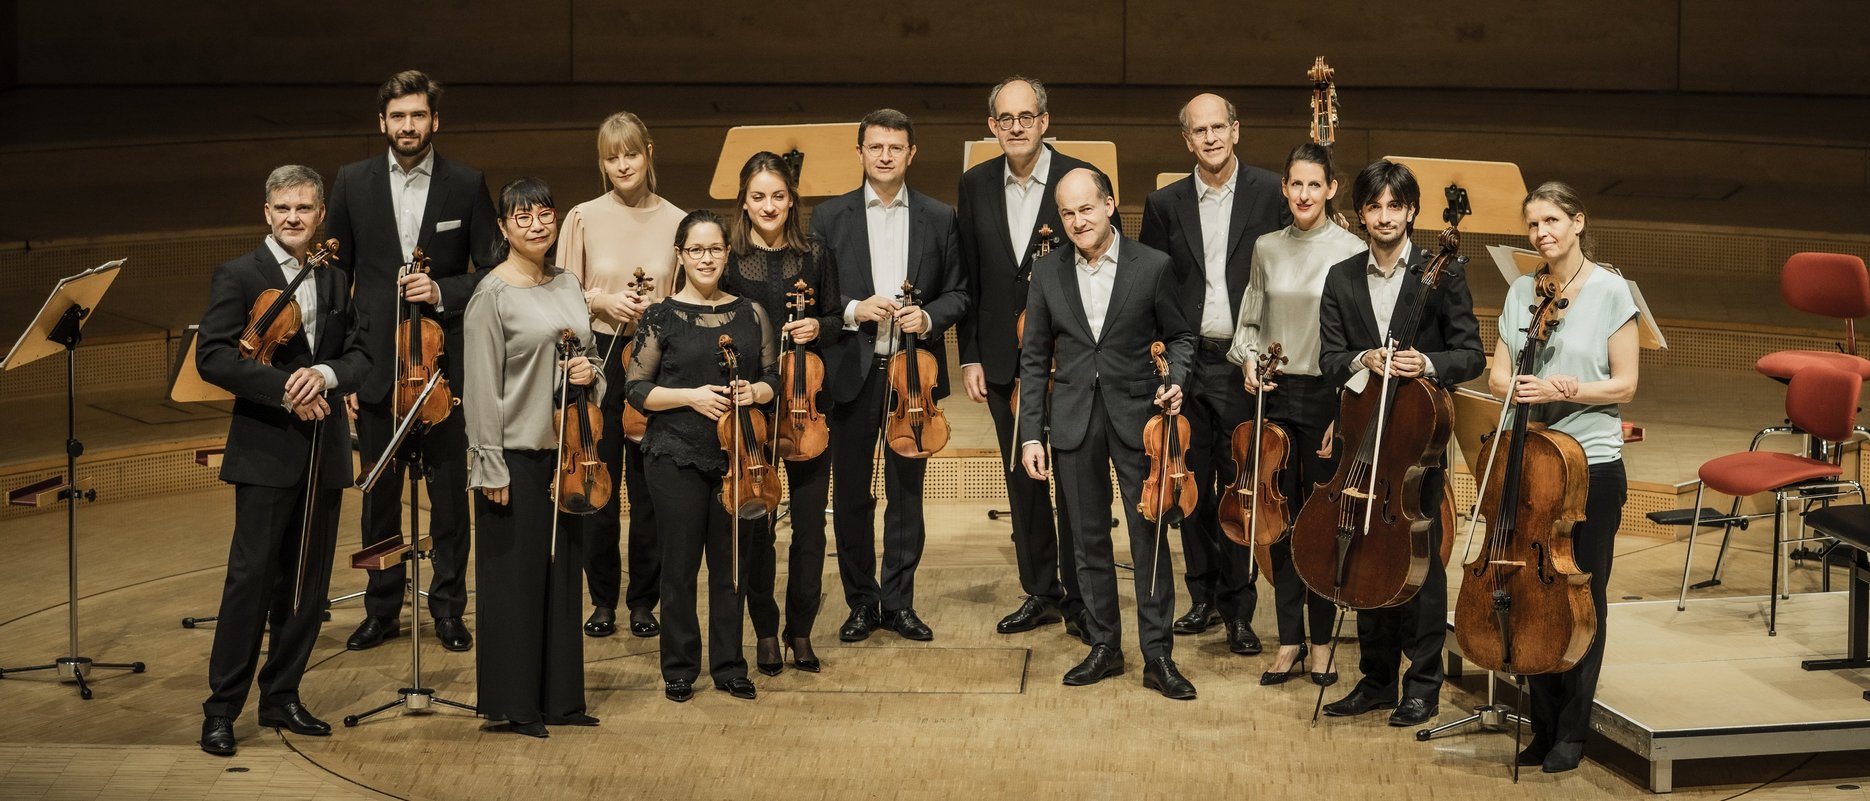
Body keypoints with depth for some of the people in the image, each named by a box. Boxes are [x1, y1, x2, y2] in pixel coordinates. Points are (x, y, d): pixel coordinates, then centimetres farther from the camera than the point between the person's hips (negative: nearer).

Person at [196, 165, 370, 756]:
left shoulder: (335, 280, 12)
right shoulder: (238, 276, -3)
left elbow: (360, 354, 8)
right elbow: (213, 357, -13)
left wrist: (325, 374, -14)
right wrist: (285, 390, -20)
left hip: (324, 451, 5)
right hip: (266, 452, -5)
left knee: (308, 583, 9)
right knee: (252, 576, -7)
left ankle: (281, 697, 20)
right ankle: (221, 710, 0)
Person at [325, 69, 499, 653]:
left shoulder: (467, 185, 0)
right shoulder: (353, 183, 3)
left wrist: (442, 291, -16)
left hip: (444, 365, -1)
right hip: (377, 368, 1)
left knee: (449, 492, 5)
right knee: (380, 496, 9)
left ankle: (448, 607, 18)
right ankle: (382, 609, 22)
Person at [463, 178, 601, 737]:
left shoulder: (567, 287, 11)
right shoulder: (492, 295, -9)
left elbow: (586, 357, 21)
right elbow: (482, 386, -13)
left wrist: (589, 373, -4)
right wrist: (491, 468, -16)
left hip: (563, 450, 7)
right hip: (516, 454, -7)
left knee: (562, 570, 11)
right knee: (513, 575, 0)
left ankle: (560, 697, 20)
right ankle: (512, 704, 9)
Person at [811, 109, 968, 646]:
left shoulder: (940, 219, 5)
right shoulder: (830, 217, 3)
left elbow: (958, 293, 6)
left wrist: (929, 316, -13)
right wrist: (852, 310, -14)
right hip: (851, 373, 0)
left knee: (907, 492, 6)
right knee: (851, 494, 6)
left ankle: (899, 601, 16)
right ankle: (861, 601, 18)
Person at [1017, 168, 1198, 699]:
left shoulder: (1152, 267, -3)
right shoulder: (1047, 274, 4)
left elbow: (1179, 336, 7)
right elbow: (1034, 360, 6)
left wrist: (1174, 379, -13)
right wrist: (1030, 434, 2)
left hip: (1135, 418, -2)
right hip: (1074, 422, 2)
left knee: (1149, 537, -2)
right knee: (1089, 540, 9)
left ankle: (1157, 655, 5)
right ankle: (1104, 646, 20)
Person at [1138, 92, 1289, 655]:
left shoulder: (1270, 194, -2)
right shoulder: (1165, 205, 7)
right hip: (1186, 364, 3)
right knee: (1194, 486, 10)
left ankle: (1238, 609, 9)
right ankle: (1204, 597, 23)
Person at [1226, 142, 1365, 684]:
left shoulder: (1351, 252, -7)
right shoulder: (1267, 249, 7)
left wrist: (1346, 413, -12)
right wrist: (1250, 360, -4)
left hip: (1328, 396, -4)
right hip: (1275, 395, 4)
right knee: (1279, 515, 7)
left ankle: (1322, 640, 16)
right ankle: (1289, 639, 16)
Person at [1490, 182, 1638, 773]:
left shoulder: (1611, 291, -5)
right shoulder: (1521, 292, 8)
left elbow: (1624, 384, -6)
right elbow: (1498, 377, 8)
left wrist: (1565, 390, -20)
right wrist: (1526, 389, -14)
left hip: (1592, 463, -4)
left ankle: (1572, 731, 14)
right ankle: (1544, 724, 19)